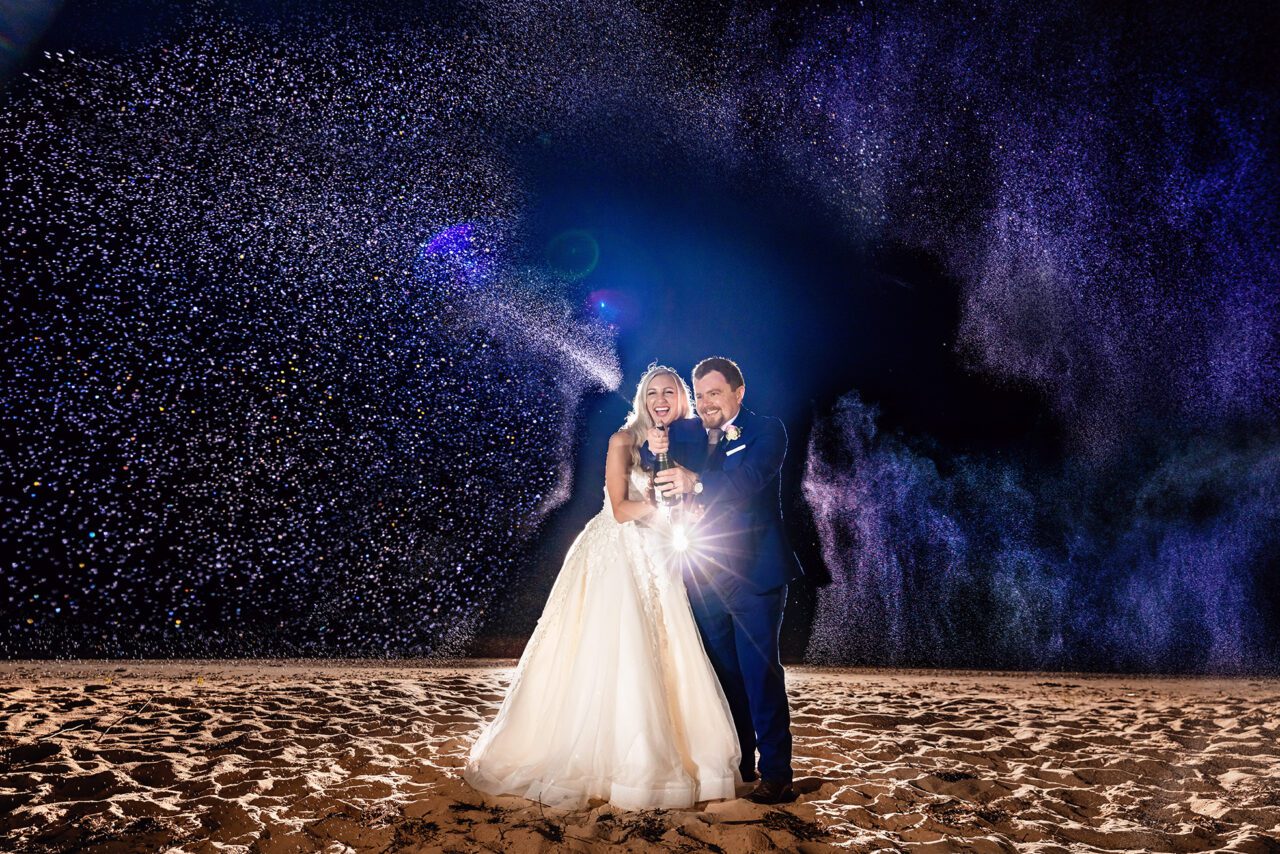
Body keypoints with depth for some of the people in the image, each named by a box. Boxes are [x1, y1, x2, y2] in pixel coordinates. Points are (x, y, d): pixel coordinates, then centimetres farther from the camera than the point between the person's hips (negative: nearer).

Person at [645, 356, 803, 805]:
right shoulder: (685, 432, 12)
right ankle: (738, 764, 26)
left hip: (754, 573, -6)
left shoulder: (766, 431, -5)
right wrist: (654, 448, -18)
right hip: (705, 575, 6)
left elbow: (750, 477, -23)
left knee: (759, 671, -6)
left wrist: (697, 482, -38)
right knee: (723, 672, 14)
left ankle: (776, 775, 1)